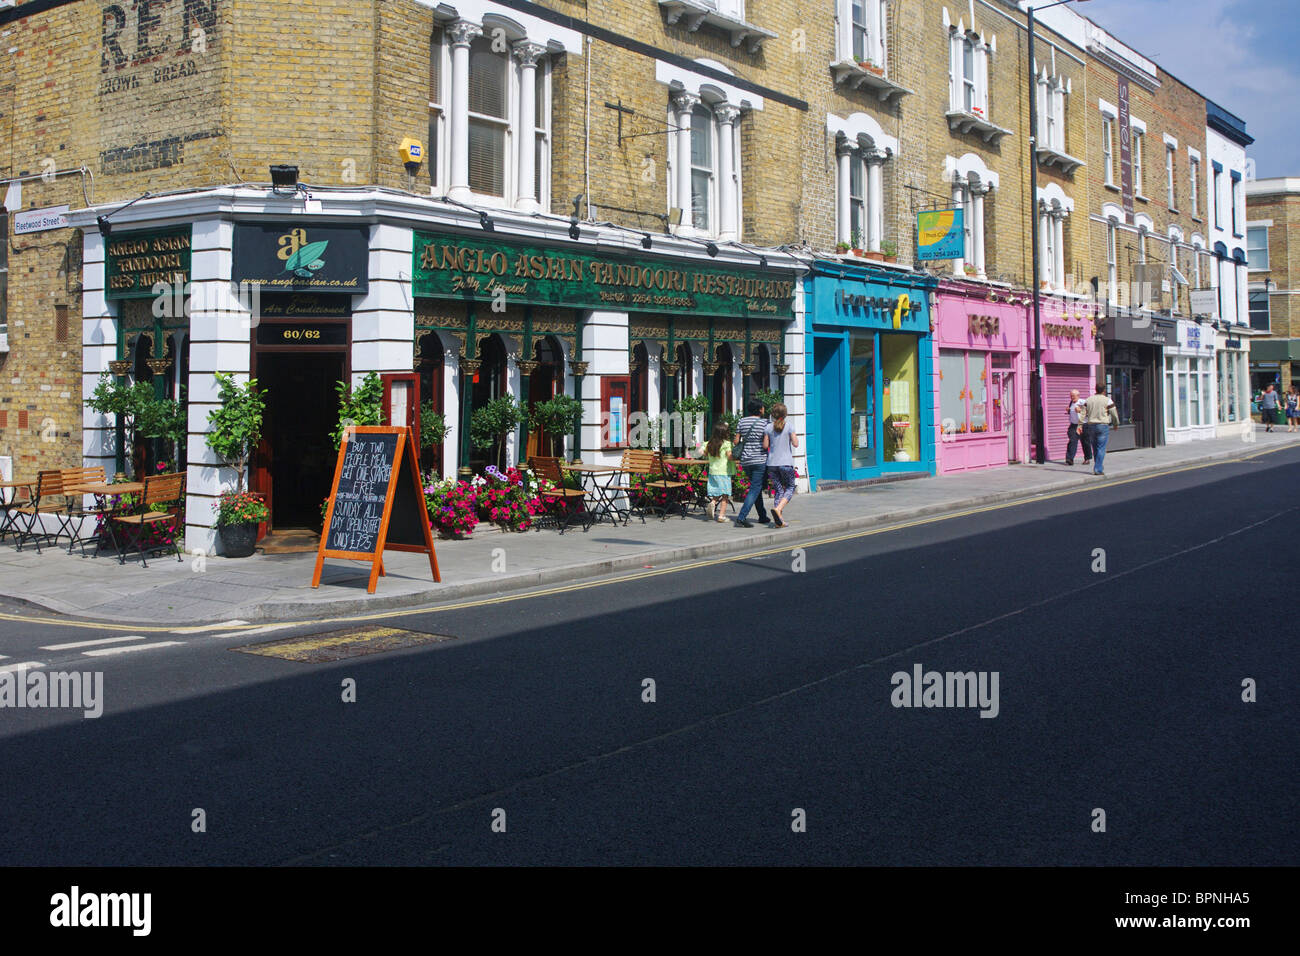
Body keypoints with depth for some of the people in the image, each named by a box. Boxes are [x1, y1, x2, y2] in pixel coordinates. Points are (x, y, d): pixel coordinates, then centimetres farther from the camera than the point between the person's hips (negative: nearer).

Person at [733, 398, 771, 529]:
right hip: (760, 459, -6)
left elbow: (736, 441, 6)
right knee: (755, 489, -5)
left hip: (745, 460, 6)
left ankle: (762, 516, 27)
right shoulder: (764, 423, -7)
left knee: (756, 487, 19)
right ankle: (741, 518, -16)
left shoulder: (741, 422, 5)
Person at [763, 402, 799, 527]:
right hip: (786, 463, -3)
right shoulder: (789, 427, -6)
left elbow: (765, 446, 1)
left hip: (772, 464, 3)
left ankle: (779, 520, 3)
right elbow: (796, 444, -8)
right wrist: (795, 437, 11)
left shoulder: (768, 428, 0)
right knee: (790, 488, 10)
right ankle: (778, 508, -15)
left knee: (778, 490, 9)